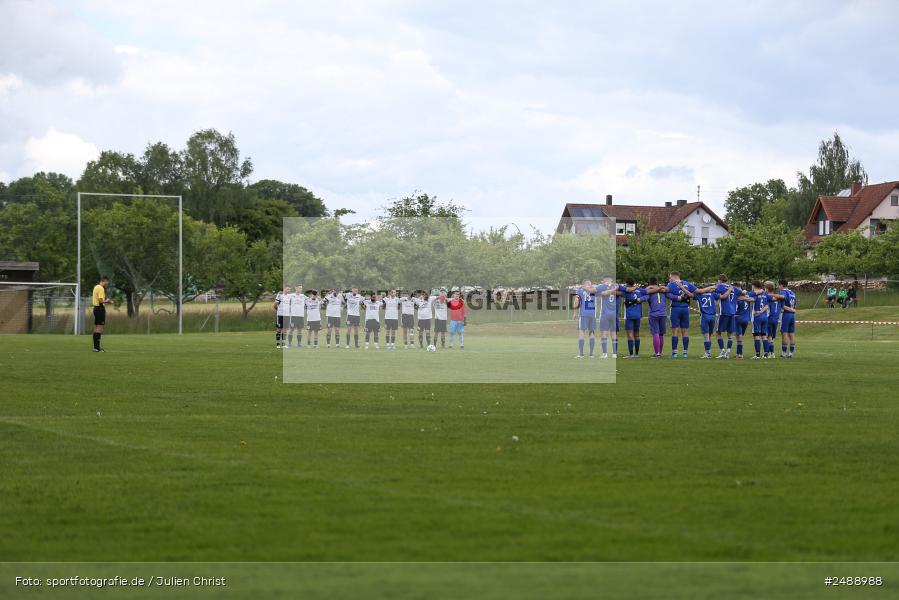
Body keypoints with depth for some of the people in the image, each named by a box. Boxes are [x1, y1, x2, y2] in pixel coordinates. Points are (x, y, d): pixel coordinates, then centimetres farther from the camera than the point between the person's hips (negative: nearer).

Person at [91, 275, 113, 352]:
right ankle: (97, 347, -12)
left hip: (96, 308, 10)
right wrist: (106, 301, -4)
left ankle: (95, 346, 15)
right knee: (100, 328, -9)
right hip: (100, 308, -10)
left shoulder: (96, 287, 15)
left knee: (96, 328, 12)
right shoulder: (101, 288, -15)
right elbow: (101, 300, -23)